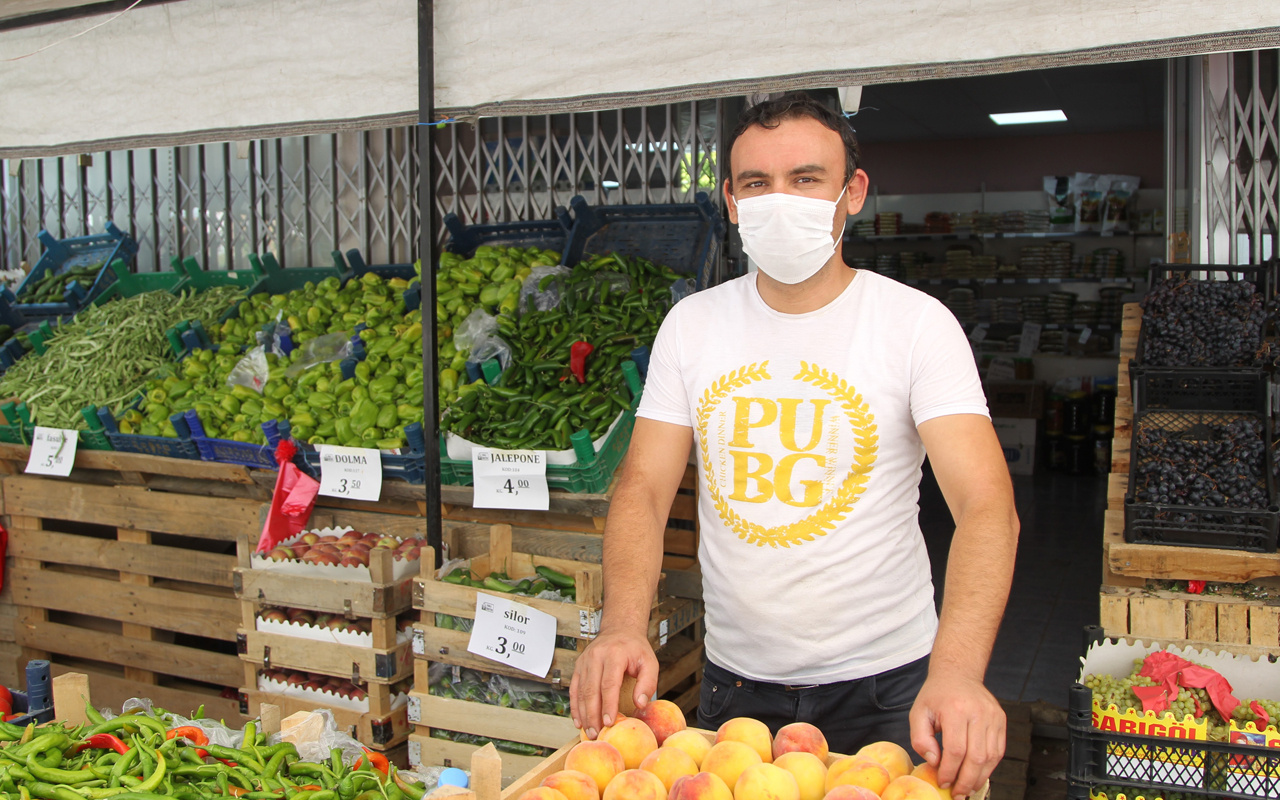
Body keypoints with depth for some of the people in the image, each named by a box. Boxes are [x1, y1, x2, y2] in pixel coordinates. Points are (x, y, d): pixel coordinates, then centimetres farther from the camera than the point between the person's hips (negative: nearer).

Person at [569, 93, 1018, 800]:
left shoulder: (916, 323, -11)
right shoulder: (691, 324, -1)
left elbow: (988, 506, -20)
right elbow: (644, 488, -5)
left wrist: (957, 668, -36)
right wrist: (623, 627, -23)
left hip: (884, 687, -2)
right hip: (734, 681, 3)